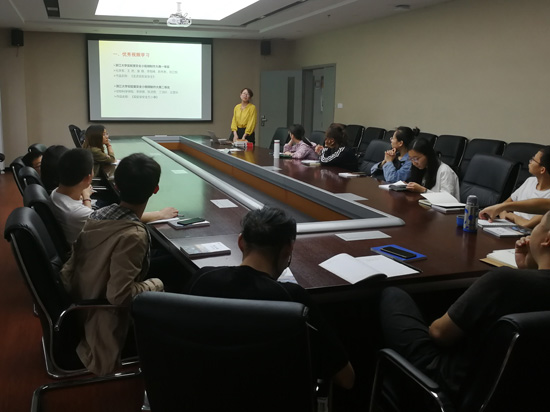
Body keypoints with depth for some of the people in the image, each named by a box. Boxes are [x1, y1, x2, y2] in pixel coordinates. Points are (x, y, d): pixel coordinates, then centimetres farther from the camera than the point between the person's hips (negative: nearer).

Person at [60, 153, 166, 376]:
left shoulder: (98, 215, -5)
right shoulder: (134, 235, -28)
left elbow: (68, 270, 2)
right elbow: (119, 295, -29)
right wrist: (156, 284, -13)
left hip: (78, 309, 8)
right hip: (102, 321, -8)